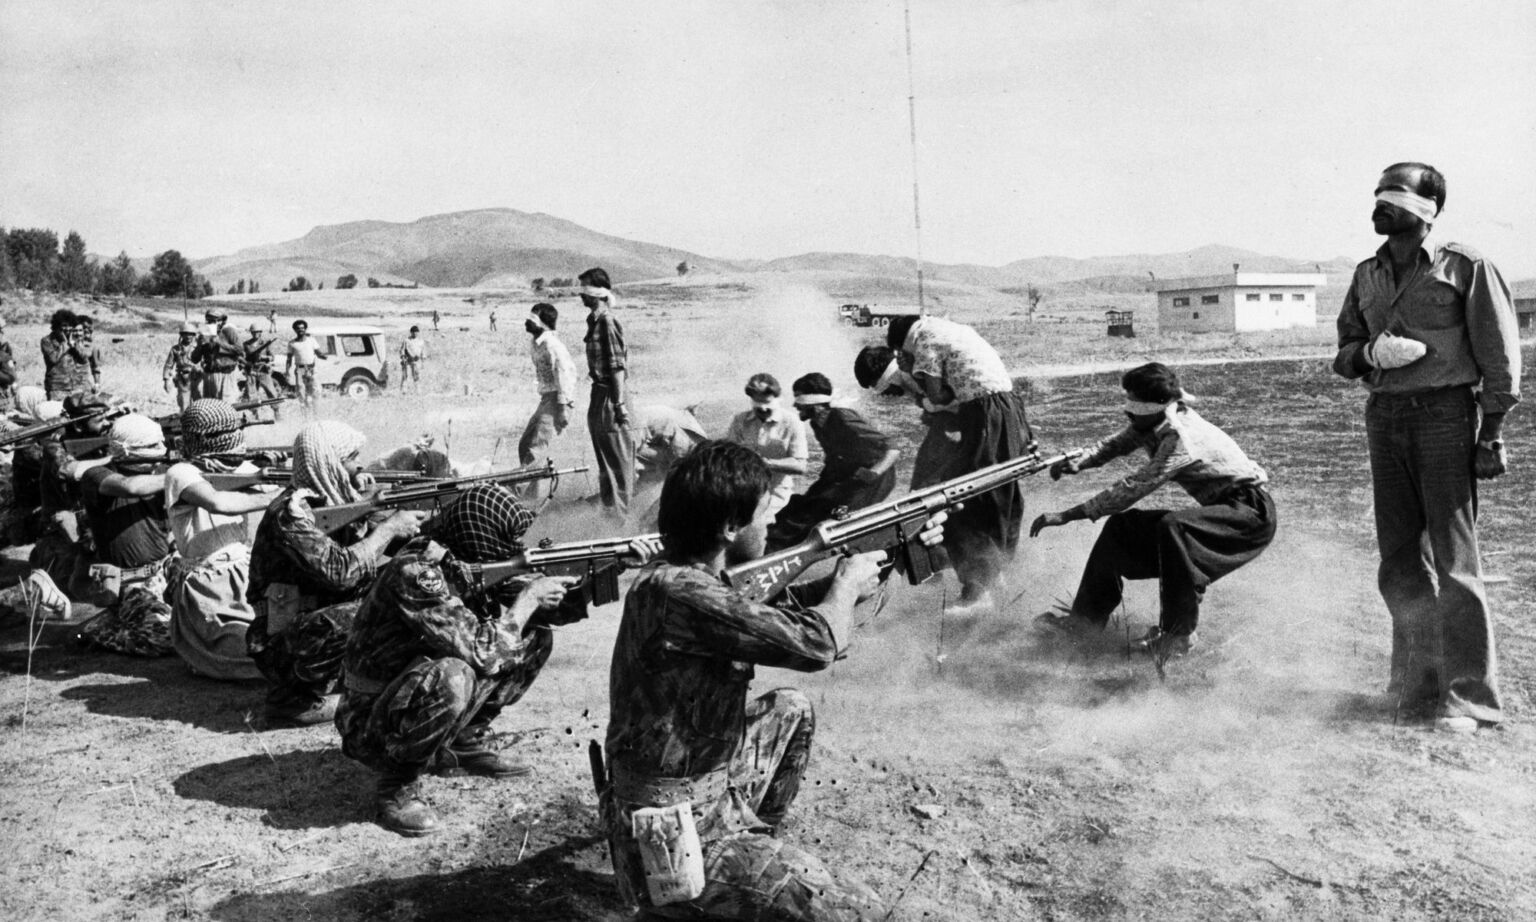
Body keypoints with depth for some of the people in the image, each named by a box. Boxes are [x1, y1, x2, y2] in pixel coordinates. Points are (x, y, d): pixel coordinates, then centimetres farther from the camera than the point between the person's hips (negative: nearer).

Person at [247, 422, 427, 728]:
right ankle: (294, 698, -11)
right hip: (281, 645, -8)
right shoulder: (290, 511, -20)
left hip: (323, 626, 8)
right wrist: (389, 528, -19)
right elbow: (340, 571, -29)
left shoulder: (336, 500, 5)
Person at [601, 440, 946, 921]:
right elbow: (815, 643, -30)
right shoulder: (674, 592, -28)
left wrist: (897, 551, 11)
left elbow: (782, 612, 13)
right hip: (676, 842, -10)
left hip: (702, 787, 10)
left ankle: (757, 842, 32)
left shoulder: (692, 576, 1)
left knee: (792, 710, 27)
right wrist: (848, 584, -8)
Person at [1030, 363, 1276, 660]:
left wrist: (1068, 515, -32)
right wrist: (1078, 460, -26)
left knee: (1172, 526, -35)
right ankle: (1087, 616, 6)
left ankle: (1179, 634, -23)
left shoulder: (1181, 437, -29)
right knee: (1121, 524, 1)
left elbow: (1133, 488, -32)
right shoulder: (1150, 424, -4)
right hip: (1221, 510, 9)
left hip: (1252, 512, -9)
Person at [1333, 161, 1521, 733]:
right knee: (1399, 559, 9)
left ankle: (1468, 694, 3)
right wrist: (1370, 352, -7)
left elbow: (1499, 351, -4)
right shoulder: (1367, 275, 14)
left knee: (1453, 559, -4)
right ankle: (1417, 679, 22)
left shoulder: (1464, 266, -2)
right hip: (1384, 418, 6)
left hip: (1445, 414, -5)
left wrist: (1493, 431, -11)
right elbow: (1344, 353, 16)